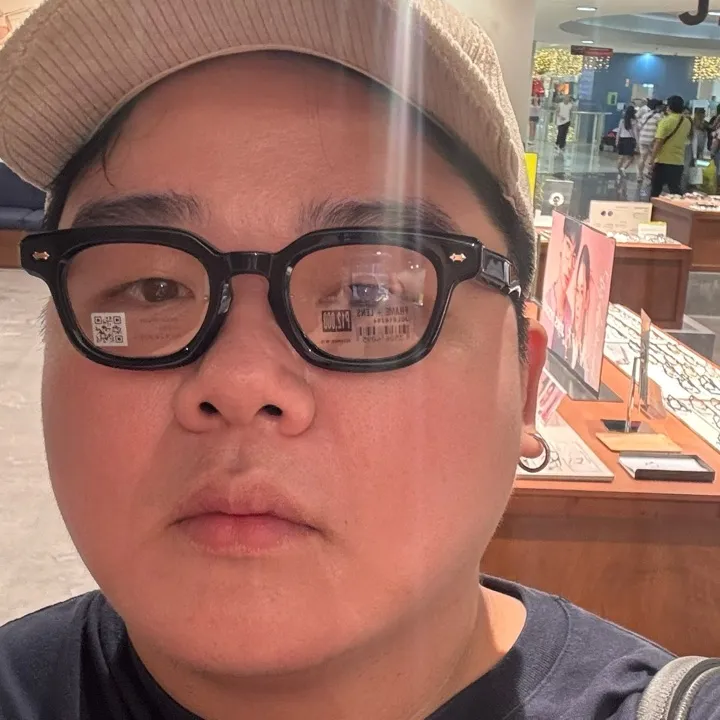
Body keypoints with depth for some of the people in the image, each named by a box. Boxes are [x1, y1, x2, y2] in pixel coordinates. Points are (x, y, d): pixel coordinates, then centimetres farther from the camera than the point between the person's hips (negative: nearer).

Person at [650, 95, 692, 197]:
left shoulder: (666, 121, -12)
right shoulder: (687, 122, 5)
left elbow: (659, 142, -17)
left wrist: (652, 158, -12)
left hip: (663, 161, -5)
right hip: (679, 162, 5)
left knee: (656, 189, 7)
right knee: (675, 190, 6)